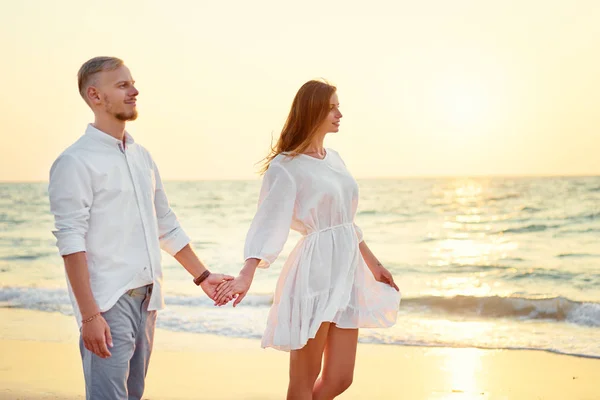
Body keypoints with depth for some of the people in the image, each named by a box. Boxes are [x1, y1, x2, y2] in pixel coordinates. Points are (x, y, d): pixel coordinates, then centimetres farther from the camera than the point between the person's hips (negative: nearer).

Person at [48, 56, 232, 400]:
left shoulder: (142, 156, 14)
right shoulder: (75, 162, -9)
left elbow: (167, 226, 21)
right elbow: (71, 242, -15)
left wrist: (203, 276, 17)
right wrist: (90, 315, -20)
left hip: (147, 298, 7)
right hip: (108, 303, -7)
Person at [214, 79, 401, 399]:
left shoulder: (333, 159, 14)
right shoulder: (286, 166, -9)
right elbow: (269, 221, -19)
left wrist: (373, 264, 28)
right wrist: (247, 274, -33)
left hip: (347, 271, 8)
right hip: (315, 272, -7)